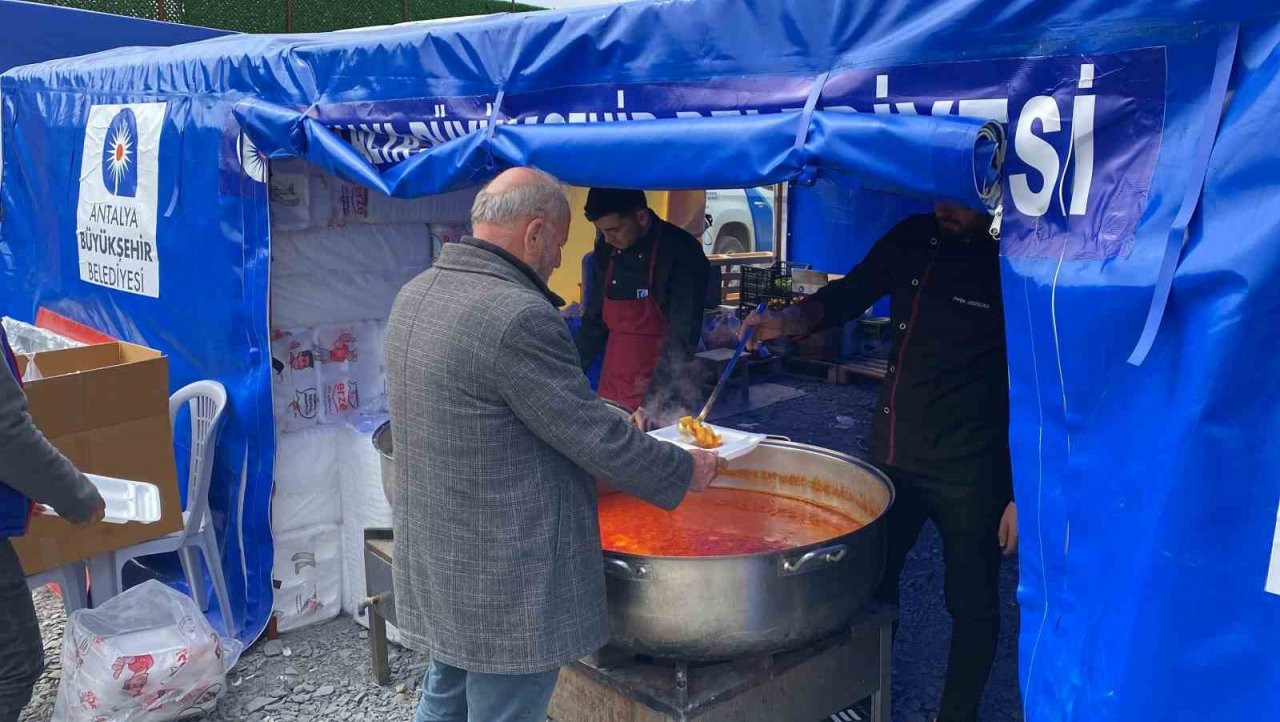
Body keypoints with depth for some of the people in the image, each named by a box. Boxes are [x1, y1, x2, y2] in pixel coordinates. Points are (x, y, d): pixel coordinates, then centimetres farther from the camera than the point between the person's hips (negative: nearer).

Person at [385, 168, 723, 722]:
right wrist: (686, 471, -4)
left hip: (438, 568, 9)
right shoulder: (518, 316, -26)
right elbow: (595, 438, -19)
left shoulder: (416, 294, 4)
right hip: (505, 584, -9)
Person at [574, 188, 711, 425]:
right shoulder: (606, 250, 3)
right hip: (610, 396, 5)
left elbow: (682, 340, -20)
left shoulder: (681, 253, -15)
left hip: (661, 402, -5)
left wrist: (651, 404, -26)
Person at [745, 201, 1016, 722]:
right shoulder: (914, 239, 0)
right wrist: (789, 321, -11)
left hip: (970, 473, -5)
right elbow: (850, 295, 10)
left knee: (970, 601, 11)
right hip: (892, 454, 5)